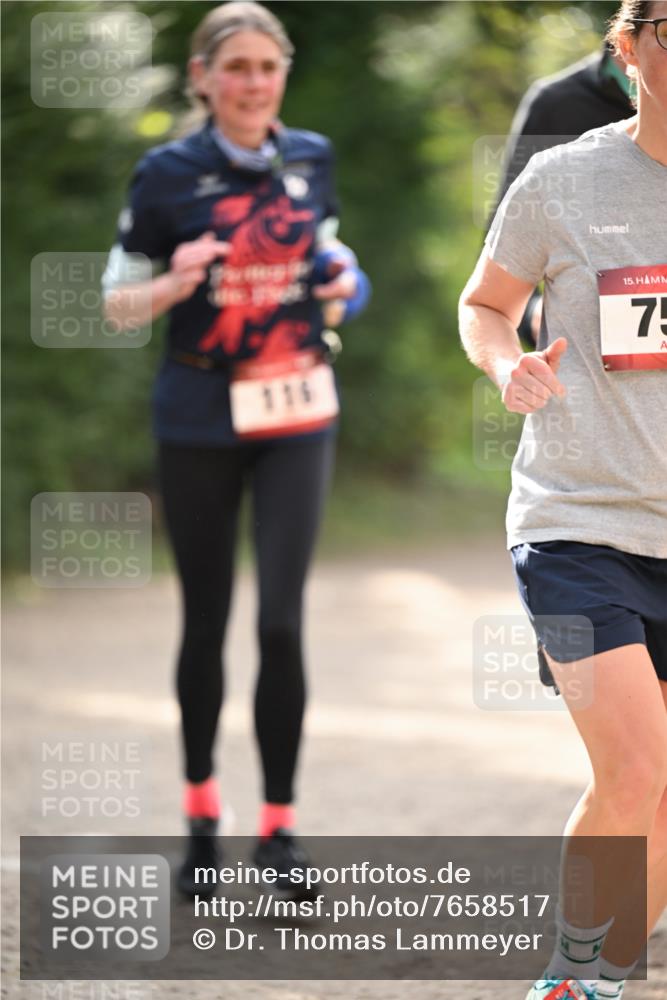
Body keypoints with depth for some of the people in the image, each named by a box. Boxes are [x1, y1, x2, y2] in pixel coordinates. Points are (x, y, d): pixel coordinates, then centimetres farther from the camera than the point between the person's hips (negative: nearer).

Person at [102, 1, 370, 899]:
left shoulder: (311, 160, 4)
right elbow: (117, 302, 0)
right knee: (206, 622, 8)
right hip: (201, 419, -1)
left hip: (298, 415, 2)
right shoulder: (169, 175, -6)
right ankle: (201, 814, 26)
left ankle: (279, 825, 1)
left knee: (282, 622, -8)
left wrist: (343, 285, -1)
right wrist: (174, 286, -20)